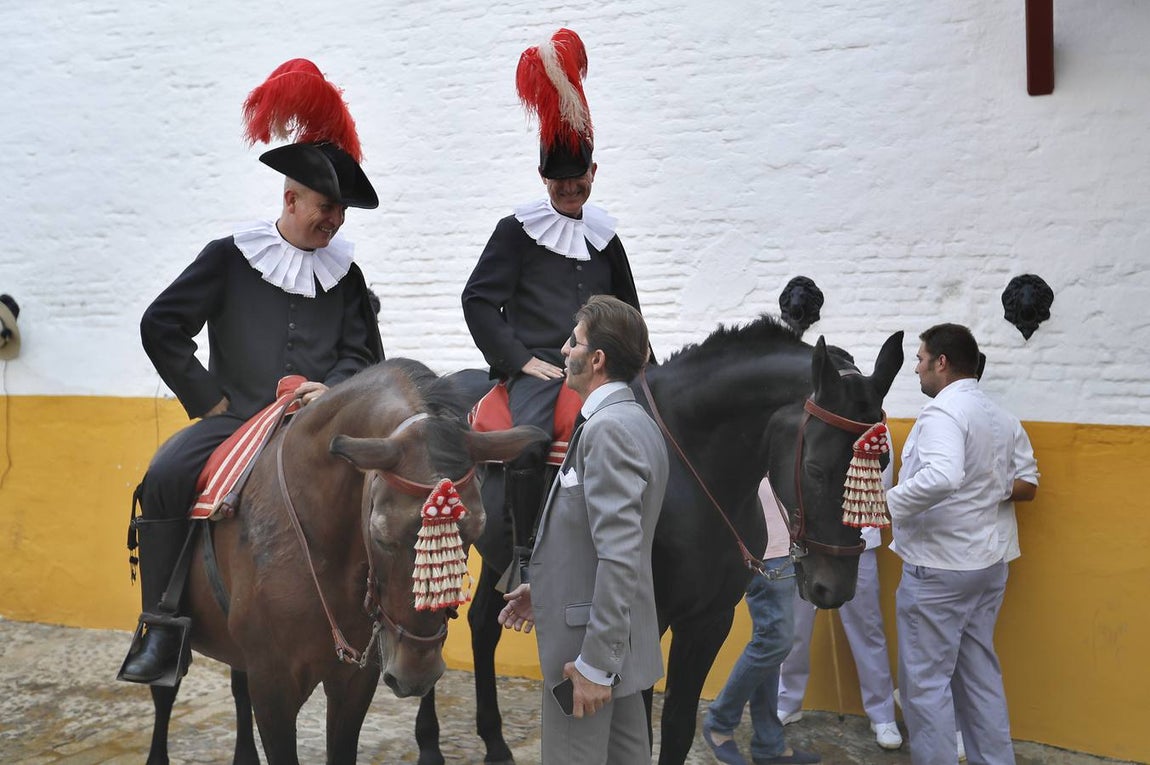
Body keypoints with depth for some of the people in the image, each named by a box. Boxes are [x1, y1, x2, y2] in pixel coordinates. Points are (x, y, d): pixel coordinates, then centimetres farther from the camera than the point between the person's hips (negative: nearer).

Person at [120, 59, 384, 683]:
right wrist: (207, 399, -3)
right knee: (162, 479, -26)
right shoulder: (230, 258, 4)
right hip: (233, 419, -2)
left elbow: (363, 353, 13)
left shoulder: (344, 273, 11)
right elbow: (161, 326, 1)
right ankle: (162, 631, -15)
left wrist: (331, 388, -9)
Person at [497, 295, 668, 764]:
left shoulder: (608, 428, -20)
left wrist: (595, 663, -24)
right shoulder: (633, 421, 11)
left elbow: (620, 556, -26)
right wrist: (544, 588, 16)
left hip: (590, 643, -10)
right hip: (620, 643, 10)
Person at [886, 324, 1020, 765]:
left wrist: (887, 504, -27)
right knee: (980, 675, 17)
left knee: (926, 682, 1)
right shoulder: (999, 417, 9)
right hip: (986, 562, 9)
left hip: (938, 568, -9)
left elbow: (942, 476, -36)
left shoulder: (943, 411, -19)